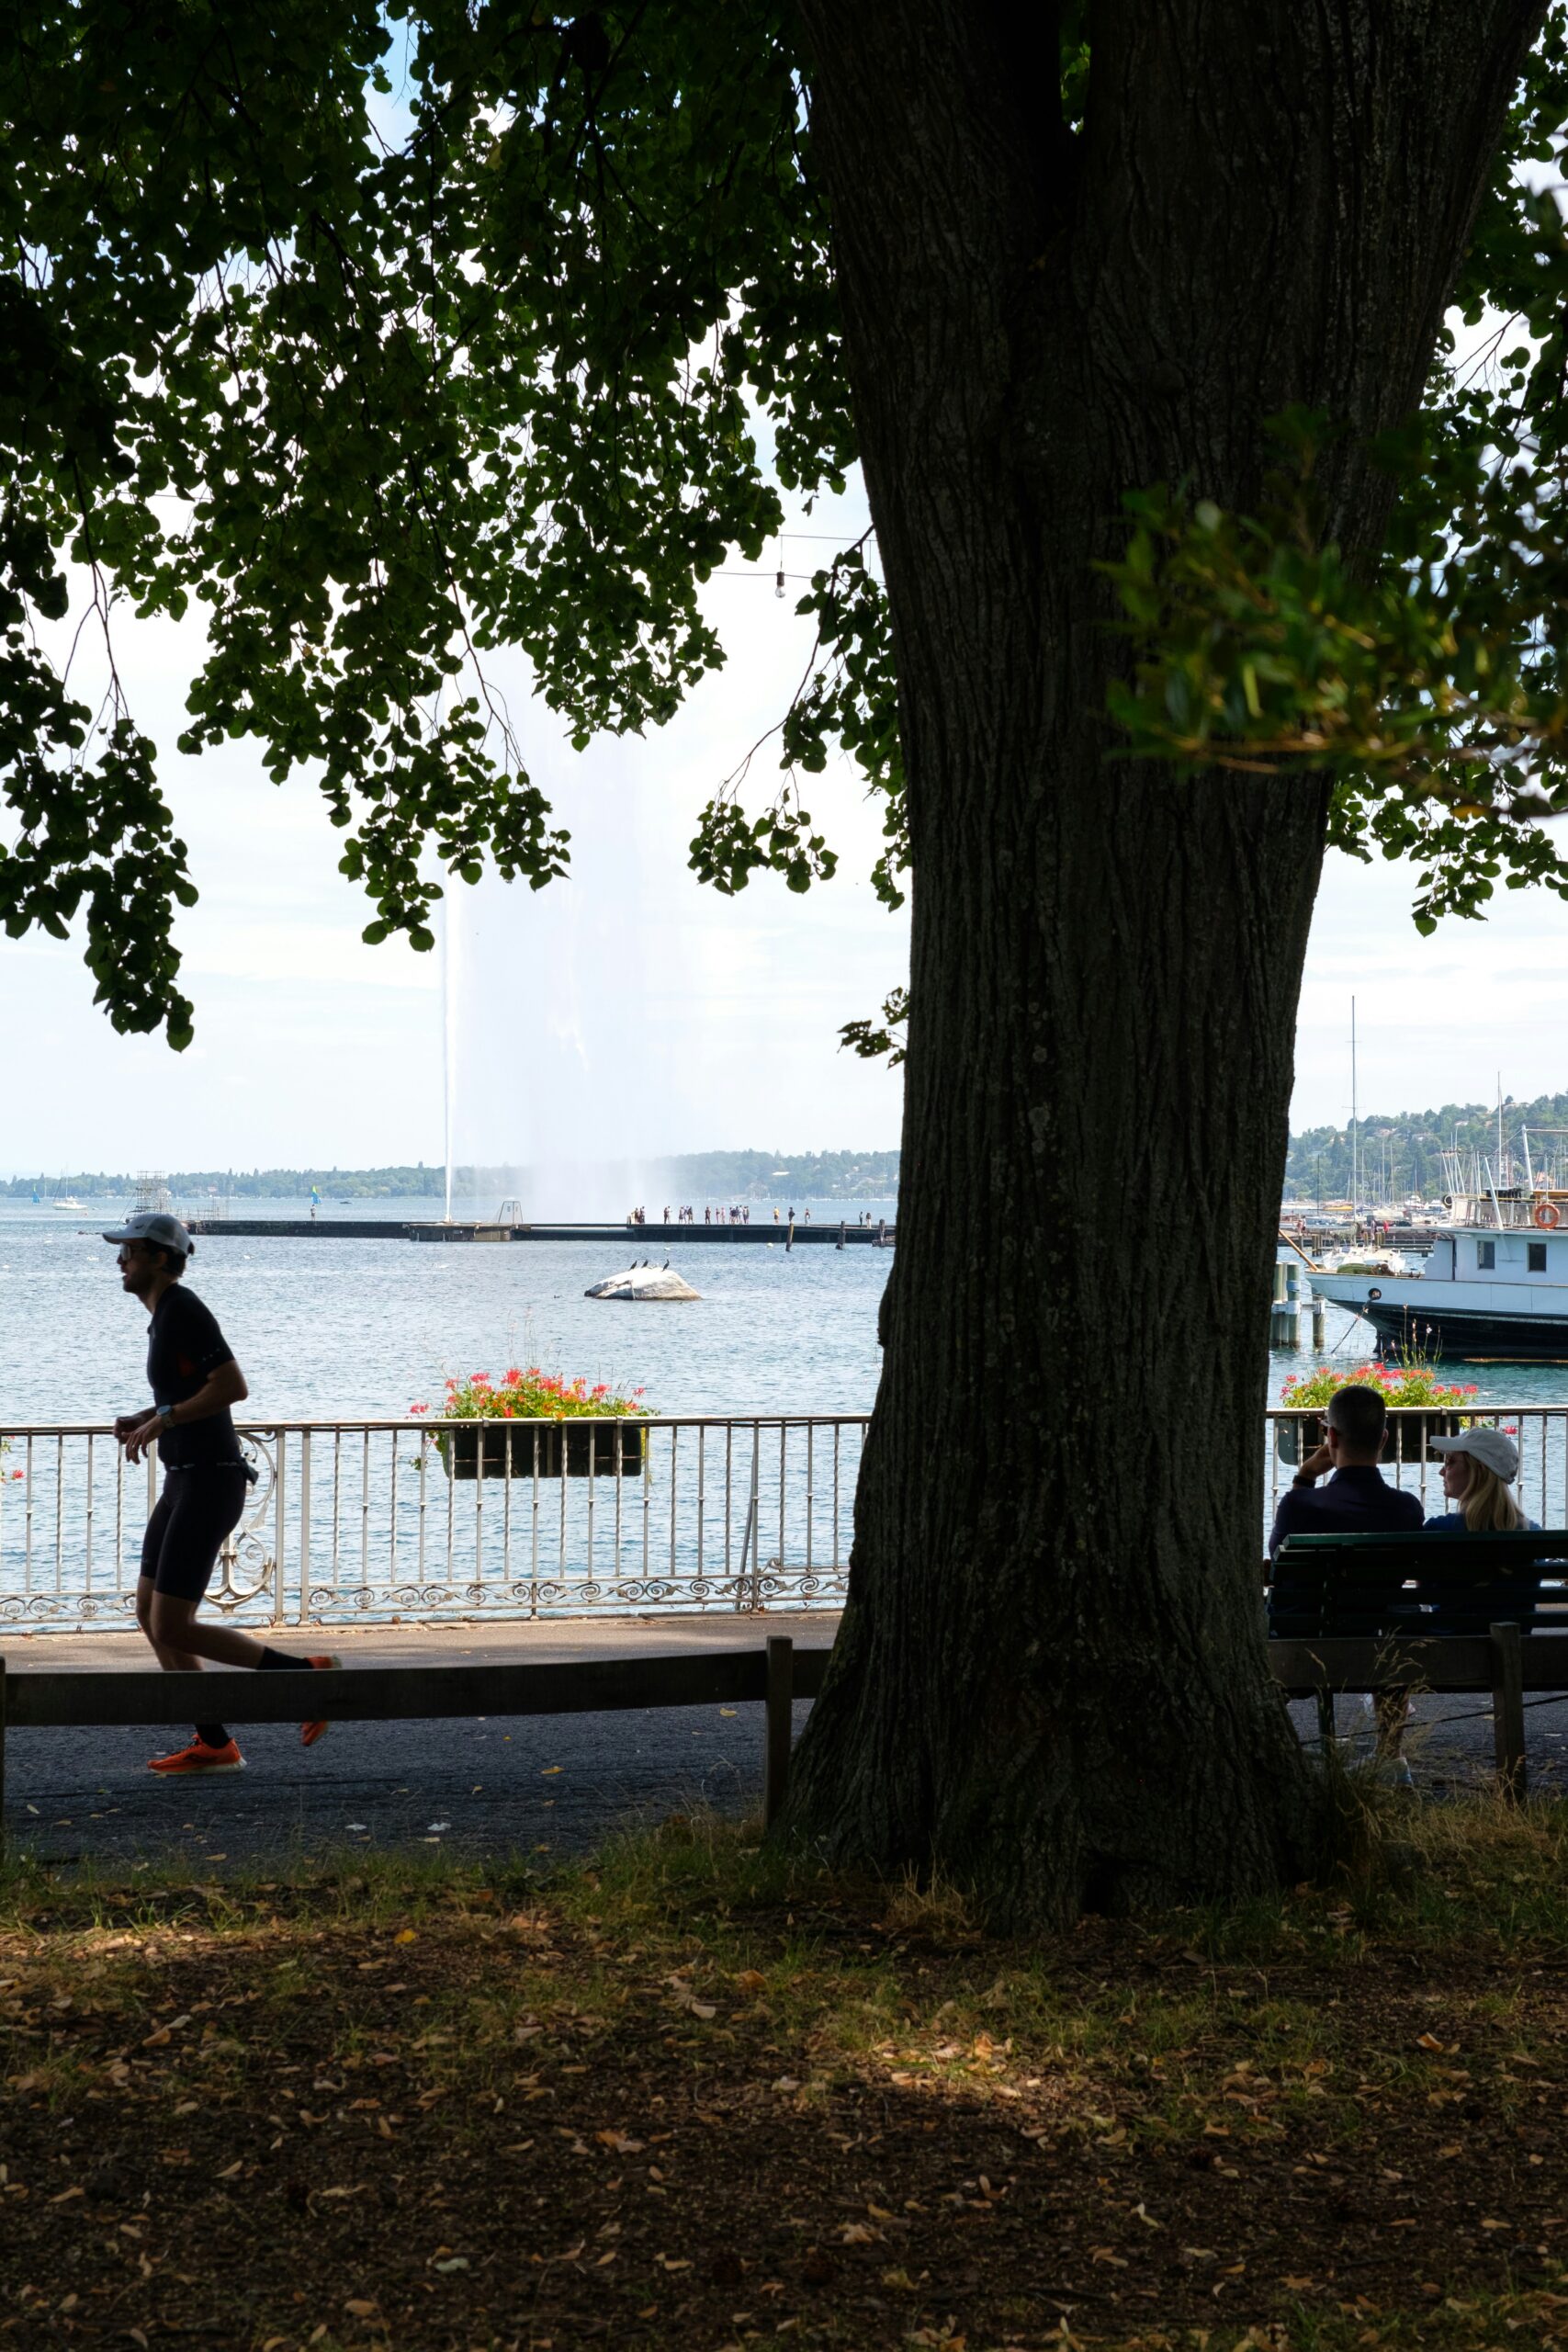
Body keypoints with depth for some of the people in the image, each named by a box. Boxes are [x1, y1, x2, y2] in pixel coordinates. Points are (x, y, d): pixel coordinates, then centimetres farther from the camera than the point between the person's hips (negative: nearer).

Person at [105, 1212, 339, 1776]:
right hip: (187, 1482, 11)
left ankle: (304, 1673, -2)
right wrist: (141, 1419, 12)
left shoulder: (184, 1310, -16)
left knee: (172, 1630, -9)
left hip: (207, 1486, -11)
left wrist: (160, 1421, -19)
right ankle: (215, 1745, 14)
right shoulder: (168, 1313, 15)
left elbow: (234, 1386, -24)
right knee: (149, 1615, 11)